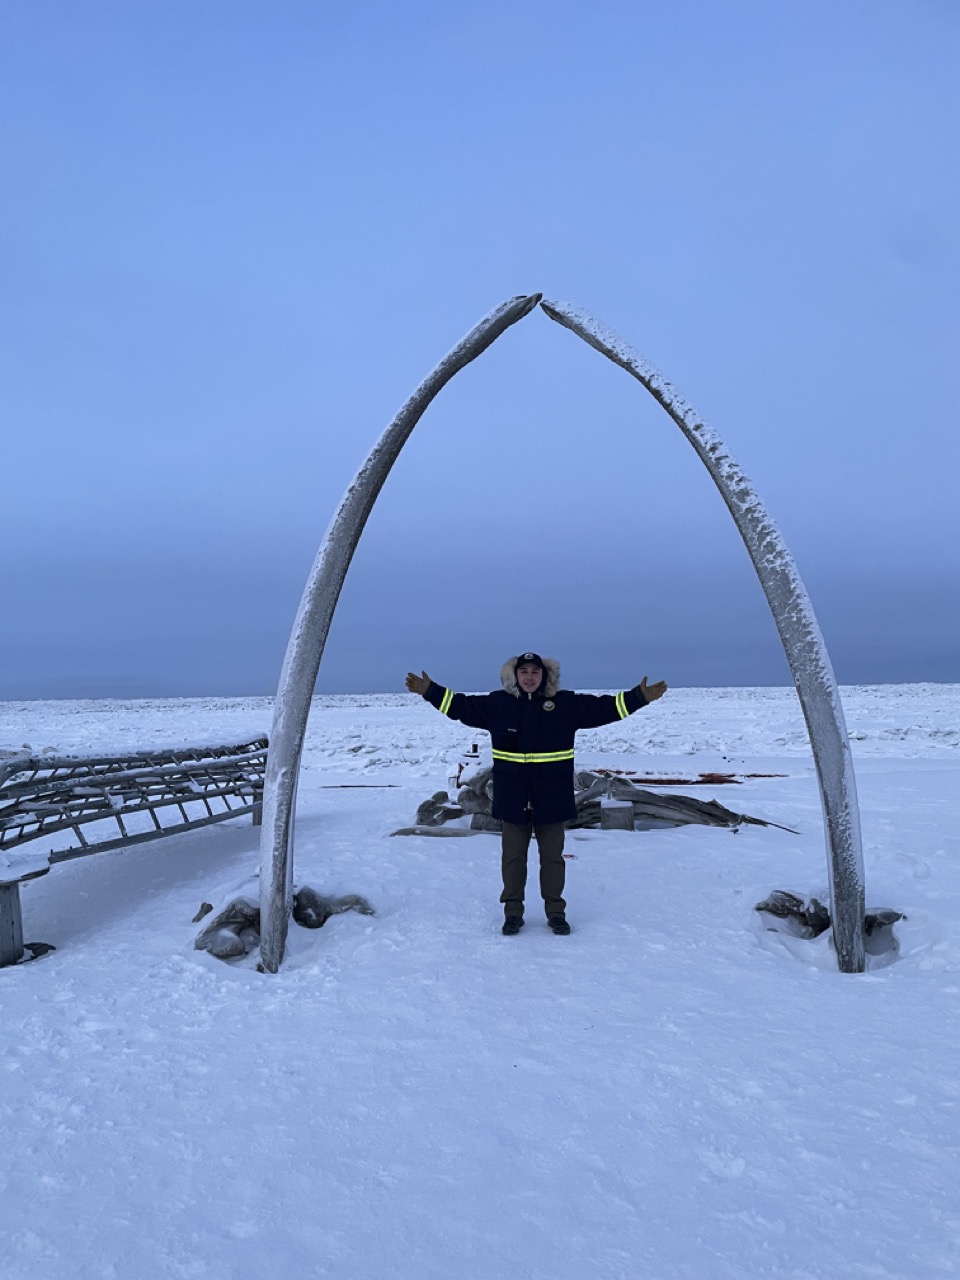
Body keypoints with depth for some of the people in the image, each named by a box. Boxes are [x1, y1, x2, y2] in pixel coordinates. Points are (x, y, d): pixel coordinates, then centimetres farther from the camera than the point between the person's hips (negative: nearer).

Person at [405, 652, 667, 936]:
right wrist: (430, 690, -4)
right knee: (513, 856, 9)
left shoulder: (566, 703, -2)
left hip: (552, 796, 0)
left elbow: (604, 708, -2)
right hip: (512, 796, 0)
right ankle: (513, 912, 22)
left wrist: (640, 697, -11)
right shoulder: (498, 703, 0)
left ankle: (556, 912, 23)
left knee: (552, 856, 10)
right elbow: (461, 706, 4)